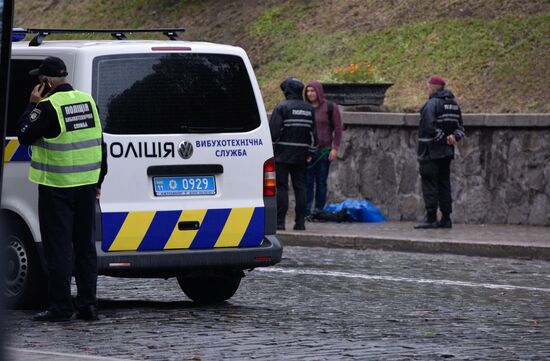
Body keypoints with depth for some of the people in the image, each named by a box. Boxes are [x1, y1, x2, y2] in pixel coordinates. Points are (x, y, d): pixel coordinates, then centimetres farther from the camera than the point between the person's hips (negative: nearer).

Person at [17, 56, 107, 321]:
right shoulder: (88, 101, 6)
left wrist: (33, 105, 0)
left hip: (57, 188, -6)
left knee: (58, 247, -2)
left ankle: (60, 307, -3)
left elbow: (24, 136, -7)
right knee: (85, 245, 12)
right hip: (86, 184, 6)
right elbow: (99, 144, 12)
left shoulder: (48, 106, -15)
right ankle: (87, 305, 13)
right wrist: (98, 181, 20)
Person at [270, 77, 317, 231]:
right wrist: (310, 153, 17)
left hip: (283, 154, -5)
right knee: (300, 187, 8)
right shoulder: (309, 109, 10)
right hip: (301, 156, 5)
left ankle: (280, 221, -6)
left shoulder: (282, 107, -8)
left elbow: (274, 131, -12)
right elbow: (313, 133, 12)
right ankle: (300, 221, 6)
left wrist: (270, 151, -5)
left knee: (281, 187, -3)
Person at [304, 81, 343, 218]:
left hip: (324, 150, -2)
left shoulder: (330, 107, 0)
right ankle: (306, 211, -5)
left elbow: (338, 129, 1)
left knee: (321, 182, 1)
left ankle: (318, 211, 6)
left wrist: (335, 148, -7)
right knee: (307, 182, -4)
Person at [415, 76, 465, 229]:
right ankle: (446, 219, 11)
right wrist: (454, 137, -3)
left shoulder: (432, 104, -12)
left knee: (429, 184, -6)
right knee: (444, 184, 11)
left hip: (431, 152, -8)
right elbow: (460, 128, 15)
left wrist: (443, 138, -12)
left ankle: (431, 218, -10)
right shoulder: (454, 105, 14)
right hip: (447, 153, 8)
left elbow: (430, 127, -22)